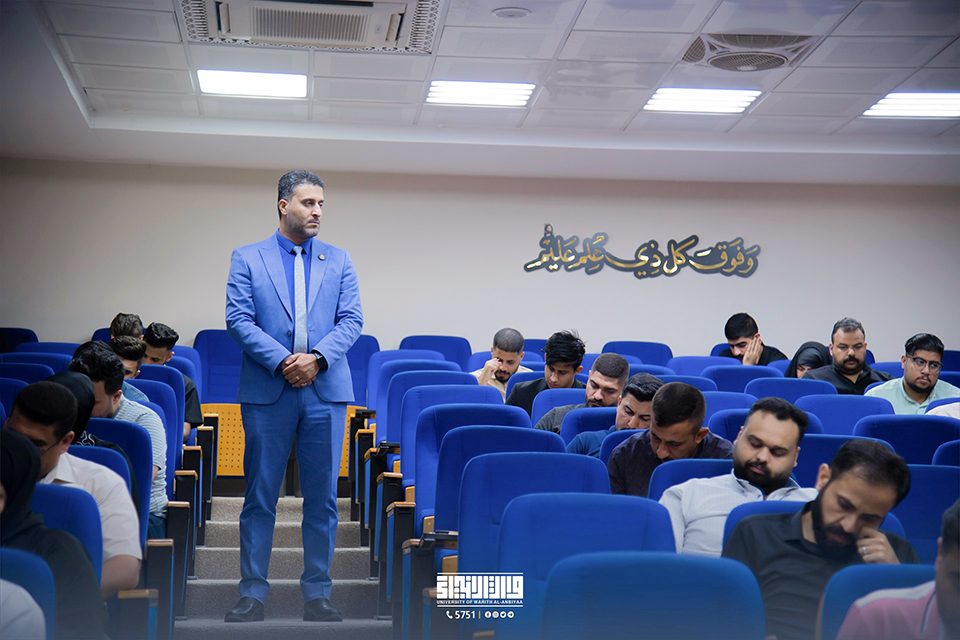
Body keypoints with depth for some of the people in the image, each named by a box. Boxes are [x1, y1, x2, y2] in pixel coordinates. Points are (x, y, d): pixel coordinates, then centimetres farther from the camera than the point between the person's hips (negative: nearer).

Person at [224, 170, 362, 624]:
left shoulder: (338, 260, 12)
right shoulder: (247, 259, 6)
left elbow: (351, 320, 4)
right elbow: (238, 320, -3)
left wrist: (317, 358, -12)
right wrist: (283, 361, -14)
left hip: (325, 391, 2)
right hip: (267, 392, -2)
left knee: (322, 497, 5)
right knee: (260, 496, 3)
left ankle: (317, 594, 14)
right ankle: (253, 593, 11)